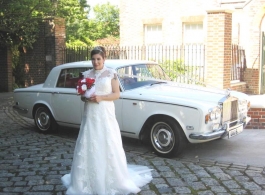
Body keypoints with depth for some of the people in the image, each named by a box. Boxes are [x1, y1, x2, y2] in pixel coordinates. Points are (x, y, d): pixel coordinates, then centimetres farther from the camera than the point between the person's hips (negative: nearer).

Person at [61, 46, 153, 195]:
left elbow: (117, 94, -4)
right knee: (89, 146, 3)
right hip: (90, 115, 3)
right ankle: (90, 179, 14)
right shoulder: (87, 74, 8)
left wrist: (101, 97, -17)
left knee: (108, 146, 1)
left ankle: (112, 177, 15)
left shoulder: (111, 73, -2)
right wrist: (86, 97, -9)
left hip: (106, 114, -3)